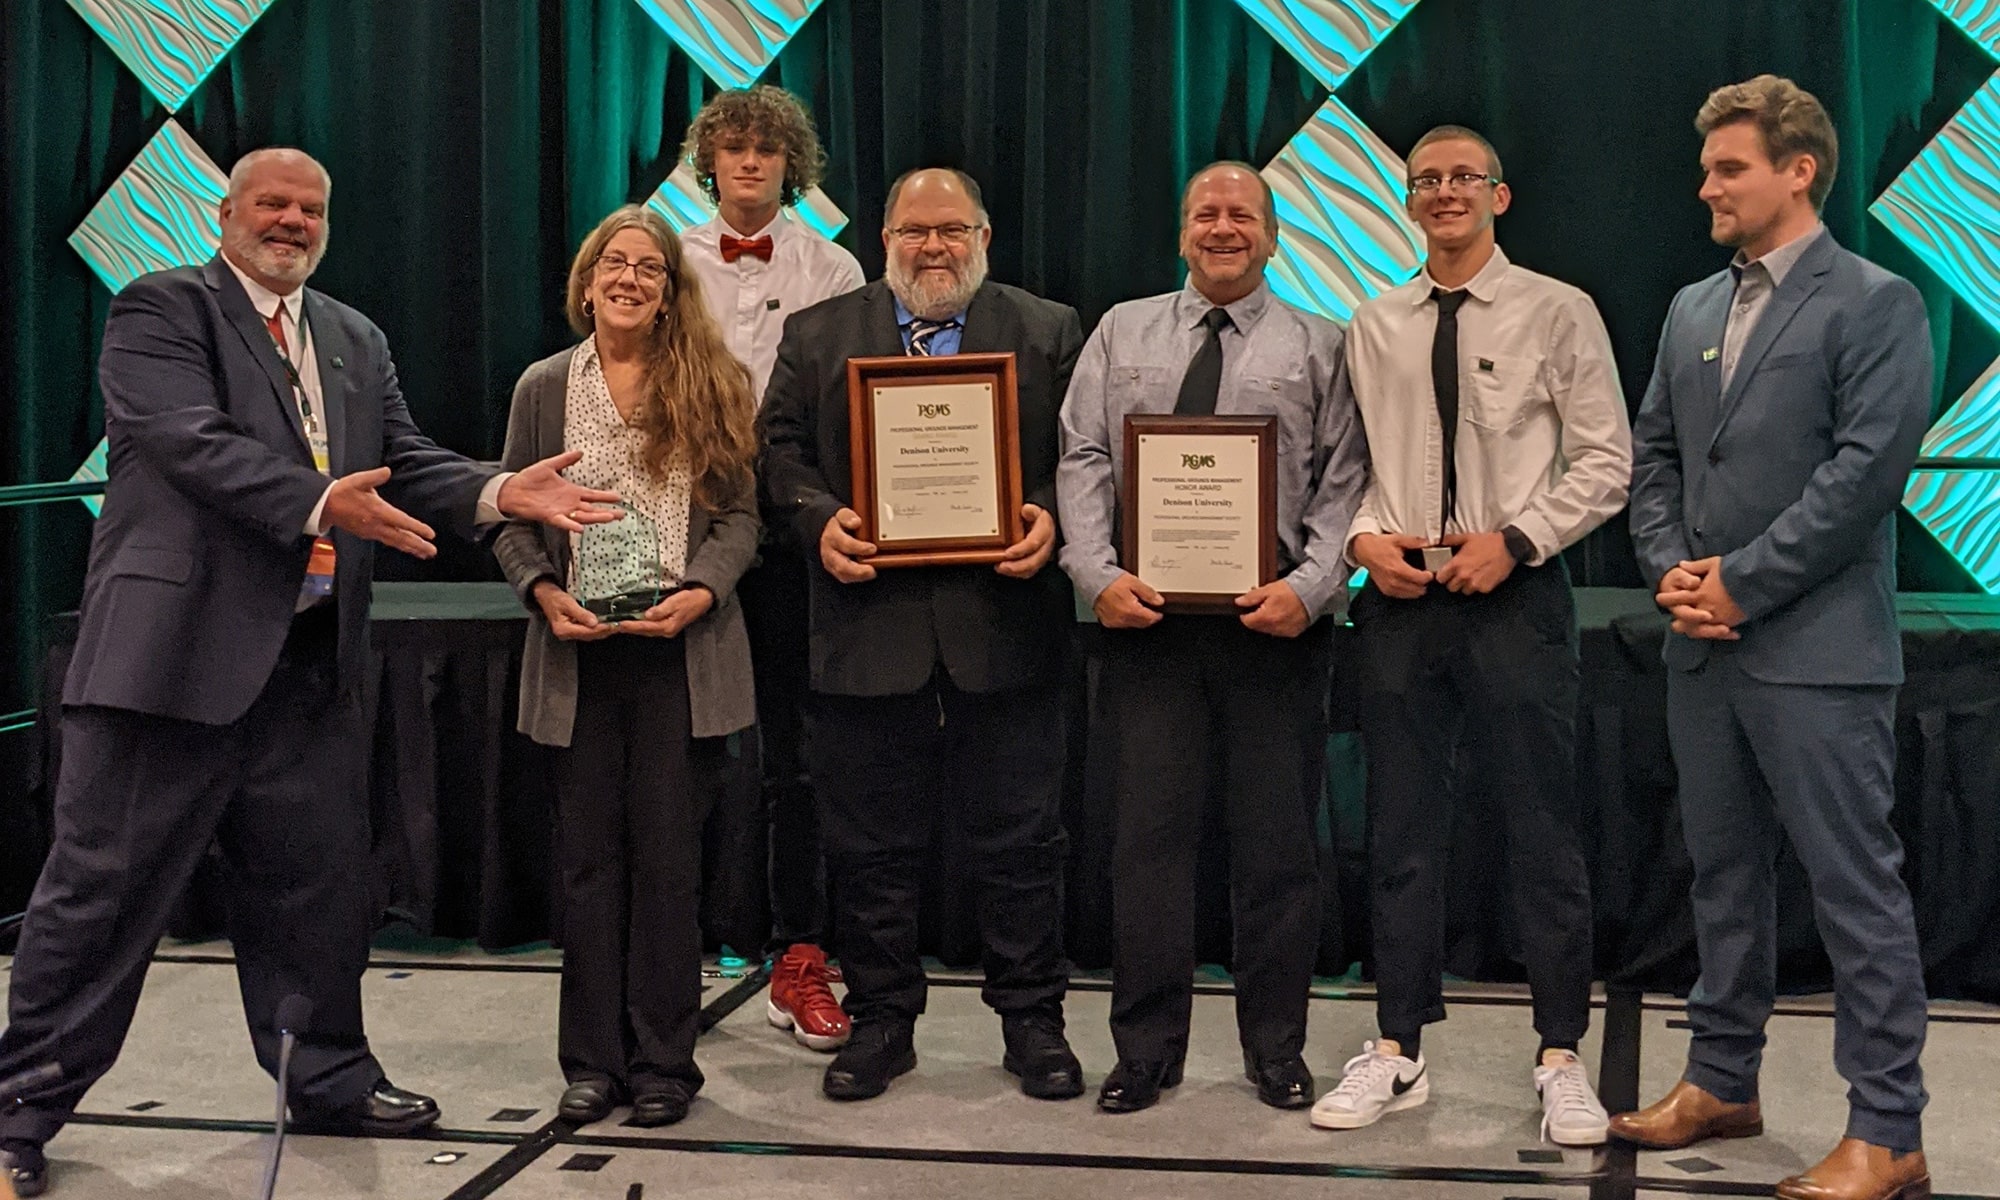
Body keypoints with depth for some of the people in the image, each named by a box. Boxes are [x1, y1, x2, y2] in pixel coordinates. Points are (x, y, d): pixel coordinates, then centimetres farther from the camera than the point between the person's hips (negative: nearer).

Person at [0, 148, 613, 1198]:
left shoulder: (355, 340, 19)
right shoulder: (161, 310, -2)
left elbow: (405, 463, 13)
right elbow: (193, 442, -17)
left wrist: (501, 493, -6)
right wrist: (319, 506, -29)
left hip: (309, 662, 6)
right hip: (174, 649, -6)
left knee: (316, 884, 15)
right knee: (104, 884, 0)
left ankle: (328, 1080, 30)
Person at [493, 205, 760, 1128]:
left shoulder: (712, 385, 5)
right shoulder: (544, 387, 10)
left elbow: (740, 514, 3)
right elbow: (509, 515, 10)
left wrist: (699, 593, -13)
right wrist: (544, 592, -8)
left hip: (680, 651, -1)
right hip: (578, 653, 2)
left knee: (668, 855, 1)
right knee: (589, 857, 6)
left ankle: (663, 1061, 12)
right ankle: (593, 1060, 15)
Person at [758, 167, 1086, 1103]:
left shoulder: (1049, 332, 10)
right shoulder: (816, 336, 12)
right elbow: (780, 451, 7)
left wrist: (1050, 518, -14)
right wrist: (819, 520, -11)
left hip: (1004, 622, -1)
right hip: (869, 627, 1)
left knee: (1020, 839, 5)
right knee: (870, 844, 8)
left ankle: (1032, 1020, 19)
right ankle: (881, 1020, 22)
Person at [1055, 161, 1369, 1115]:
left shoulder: (1317, 347, 8)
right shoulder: (1122, 333, 13)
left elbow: (1343, 486, 1)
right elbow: (1083, 462, 6)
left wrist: (1307, 588, -14)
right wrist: (1099, 574, -8)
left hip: (1275, 618, -1)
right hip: (1146, 615, 1)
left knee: (1277, 837, 5)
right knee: (1150, 831, 3)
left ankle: (1276, 1047, 19)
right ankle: (1146, 1046, 15)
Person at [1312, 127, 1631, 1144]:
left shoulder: (1558, 313, 0)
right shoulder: (1372, 327, 11)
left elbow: (1604, 461, -2)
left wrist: (1514, 540, -13)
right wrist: (1363, 538, -6)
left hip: (1515, 592, -3)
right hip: (1398, 595, 3)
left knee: (1541, 832, 1)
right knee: (1401, 833, 9)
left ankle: (1561, 1059, 13)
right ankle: (1398, 1053, 19)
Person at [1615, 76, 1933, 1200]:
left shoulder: (1875, 303, -5)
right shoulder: (1694, 308, 16)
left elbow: (1871, 466, -15)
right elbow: (1656, 456, 16)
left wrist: (1743, 583, -14)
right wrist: (1671, 569, -2)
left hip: (1816, 649, -7)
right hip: (1705, 647, 7)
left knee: (1857, 886, -3)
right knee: (1725, 873, 15)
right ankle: (1723, 1083, 28)